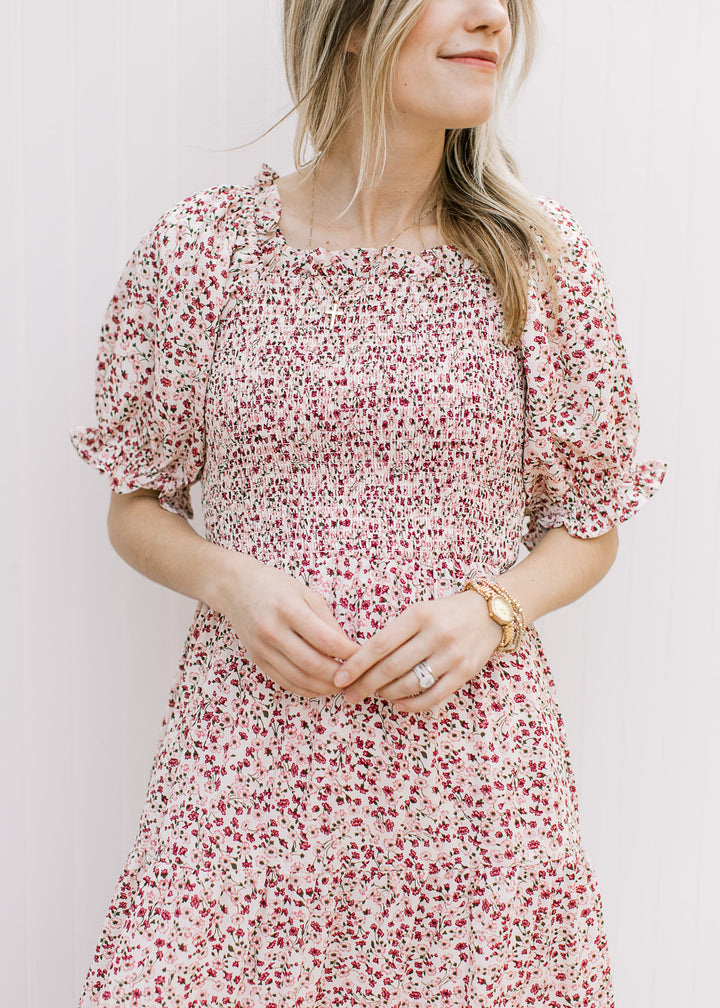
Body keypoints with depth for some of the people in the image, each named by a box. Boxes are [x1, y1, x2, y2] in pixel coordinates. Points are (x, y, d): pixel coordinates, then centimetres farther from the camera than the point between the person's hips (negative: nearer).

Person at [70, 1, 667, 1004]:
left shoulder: (544, 257, 0)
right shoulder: (202, 247, -2)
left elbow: (589, 523, 8)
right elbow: (137, 507, 8)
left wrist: (491, 608, -10)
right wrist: (226, 579, -12)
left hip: (475, 755, 1)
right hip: (252, 753, 0)